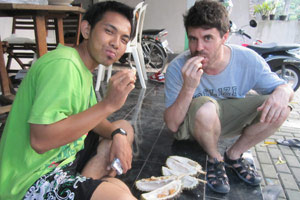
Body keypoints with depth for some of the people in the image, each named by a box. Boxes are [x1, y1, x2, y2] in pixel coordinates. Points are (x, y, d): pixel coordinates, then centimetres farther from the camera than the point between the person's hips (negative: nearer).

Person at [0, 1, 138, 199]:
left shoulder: (84, 67, 8)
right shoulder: (63, 64, -23)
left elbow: (89, 118, 13)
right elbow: (40, 140, -30)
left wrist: (117, 134, -7)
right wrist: (108, 104, -29)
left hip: (65, 155, 10)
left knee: (125, 128, 13)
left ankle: (86, 182, 1)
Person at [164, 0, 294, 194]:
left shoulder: (248, 60, -19)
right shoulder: (178, 68, -26)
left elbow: (285, 87, -5)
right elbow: (173, 125, -26)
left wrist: (282, 93, -31)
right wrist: (188, 88, -43)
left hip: (230, 117, 3)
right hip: (193, 123, -3)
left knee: (280, 108, -18)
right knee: (205, 107, -37)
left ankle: (233, 155, 4)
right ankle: (214, 158, -5)